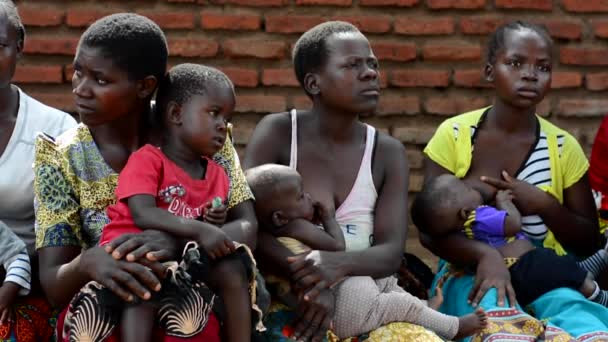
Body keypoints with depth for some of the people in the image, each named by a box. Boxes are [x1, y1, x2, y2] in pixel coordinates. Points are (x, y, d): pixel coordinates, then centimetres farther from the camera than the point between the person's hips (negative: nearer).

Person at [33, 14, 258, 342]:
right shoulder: (61, 158, -5)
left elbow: (246, 229, -9)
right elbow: (54, 287, -9)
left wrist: (176, 241, -30)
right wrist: (87, 262, -33)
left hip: (190, 303, 0)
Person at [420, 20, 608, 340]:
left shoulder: (563, 148, 5)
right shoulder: (454, 135, -1)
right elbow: (429, 230, -6)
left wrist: (544, 205, -11)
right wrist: (485, 255, -26)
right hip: (471, 273, -2)